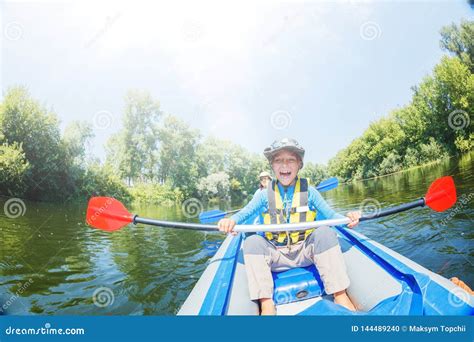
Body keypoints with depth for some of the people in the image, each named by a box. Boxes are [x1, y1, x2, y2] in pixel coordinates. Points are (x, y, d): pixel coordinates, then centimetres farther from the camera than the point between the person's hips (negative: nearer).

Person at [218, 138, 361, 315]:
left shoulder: (309, 192, 0)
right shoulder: (265, 194, 1)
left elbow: (330, 214, -1)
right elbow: (243, 213, -4)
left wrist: (346, 218, -23)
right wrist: (231, 220, -27)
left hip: (305, 251, 0)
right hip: (275, 255, 1)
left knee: (325, 232, -27)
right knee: (252, 243, -25)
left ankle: (340, 295, -22)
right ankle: (266, 305, -25)